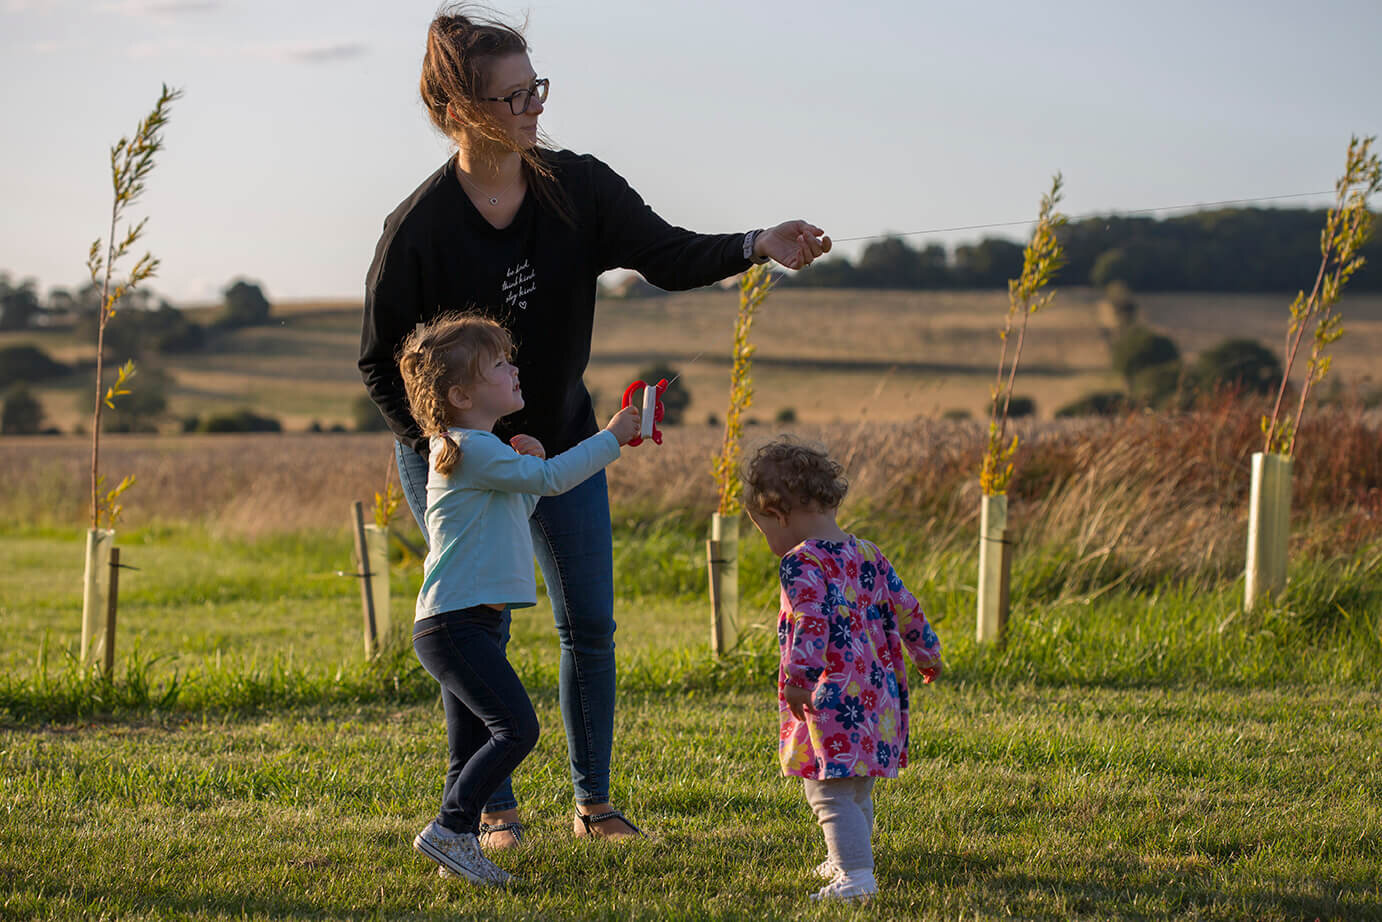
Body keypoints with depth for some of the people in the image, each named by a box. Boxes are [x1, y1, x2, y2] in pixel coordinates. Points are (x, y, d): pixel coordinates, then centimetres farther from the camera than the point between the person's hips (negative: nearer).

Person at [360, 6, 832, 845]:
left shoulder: (577, 187, -11)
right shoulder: (419, 228, -22)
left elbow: (666, 254, -15)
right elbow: (381, 360, -13)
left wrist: (758, 247, -33)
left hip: (563, 441, 4)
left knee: (591, 626, 4)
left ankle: (594, 804, 17)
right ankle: (497, 809, 15)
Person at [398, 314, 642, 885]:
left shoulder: (473, 452, 20)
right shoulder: (472, 449, -13)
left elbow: (511, 512, 29)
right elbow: (550, 479, -15)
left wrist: (528, 468, 13)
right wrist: (611, 438, -5)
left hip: (466, 624, 11)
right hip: (455, 625, -11)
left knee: (473, 752, 9)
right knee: (517, 728, -17)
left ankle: (459, 848, 11)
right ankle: (449, 828, -15)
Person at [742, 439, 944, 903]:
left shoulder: (801, 564, -14)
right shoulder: (867, 555, 11)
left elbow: (810, 626, -28)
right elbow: (904, 608, 20)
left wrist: (799, 679, -34)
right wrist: (927, 654, 33)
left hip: (831, 703, -9)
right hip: (874, 694, 9)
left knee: (829, 792, -8)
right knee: (857, 789, 23)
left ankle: (856, 875, -16)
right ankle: (847, 857, 38)